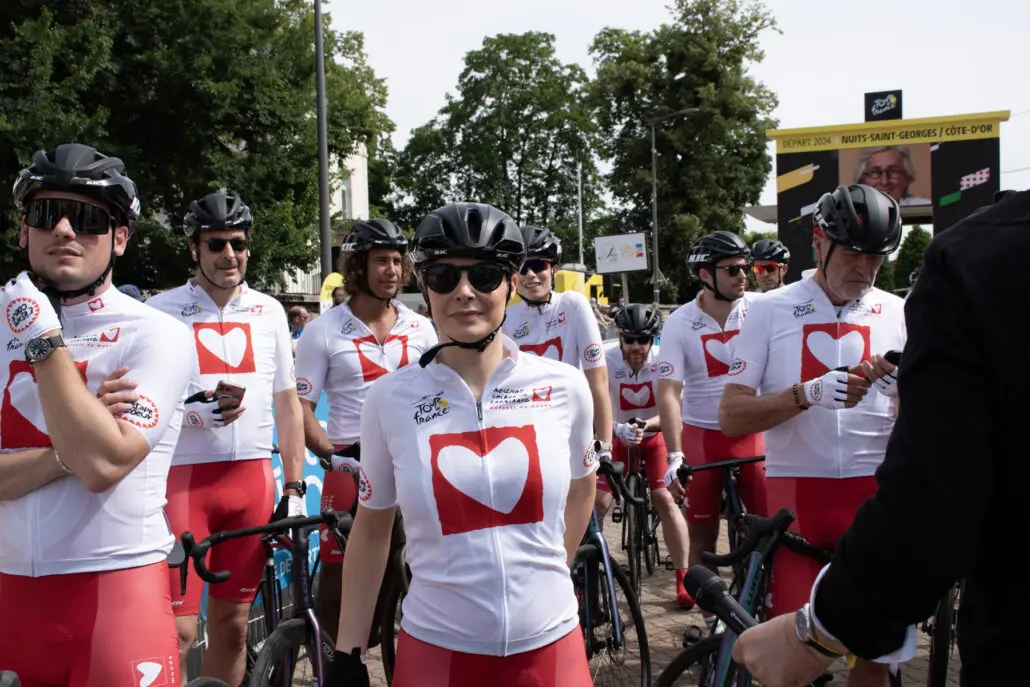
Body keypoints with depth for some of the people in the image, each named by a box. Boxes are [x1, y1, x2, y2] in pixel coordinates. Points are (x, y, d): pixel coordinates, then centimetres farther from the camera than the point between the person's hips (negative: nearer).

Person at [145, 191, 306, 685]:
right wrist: (193, 411, -19)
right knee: (177, 629, -6)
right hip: (181, 477, -3)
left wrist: (294, 487, 9)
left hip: (251, 477, 3)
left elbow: (287, 403, 13)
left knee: (232, 624, 10)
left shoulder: (269, 311, 10)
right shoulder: (160, 311, 0)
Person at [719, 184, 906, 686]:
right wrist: (810, 392, -18)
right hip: (794, 491, -2)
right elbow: (731, 416, -5)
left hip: (875, 492, 2)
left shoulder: (898, 315, 7)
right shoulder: (771, 310, 2)